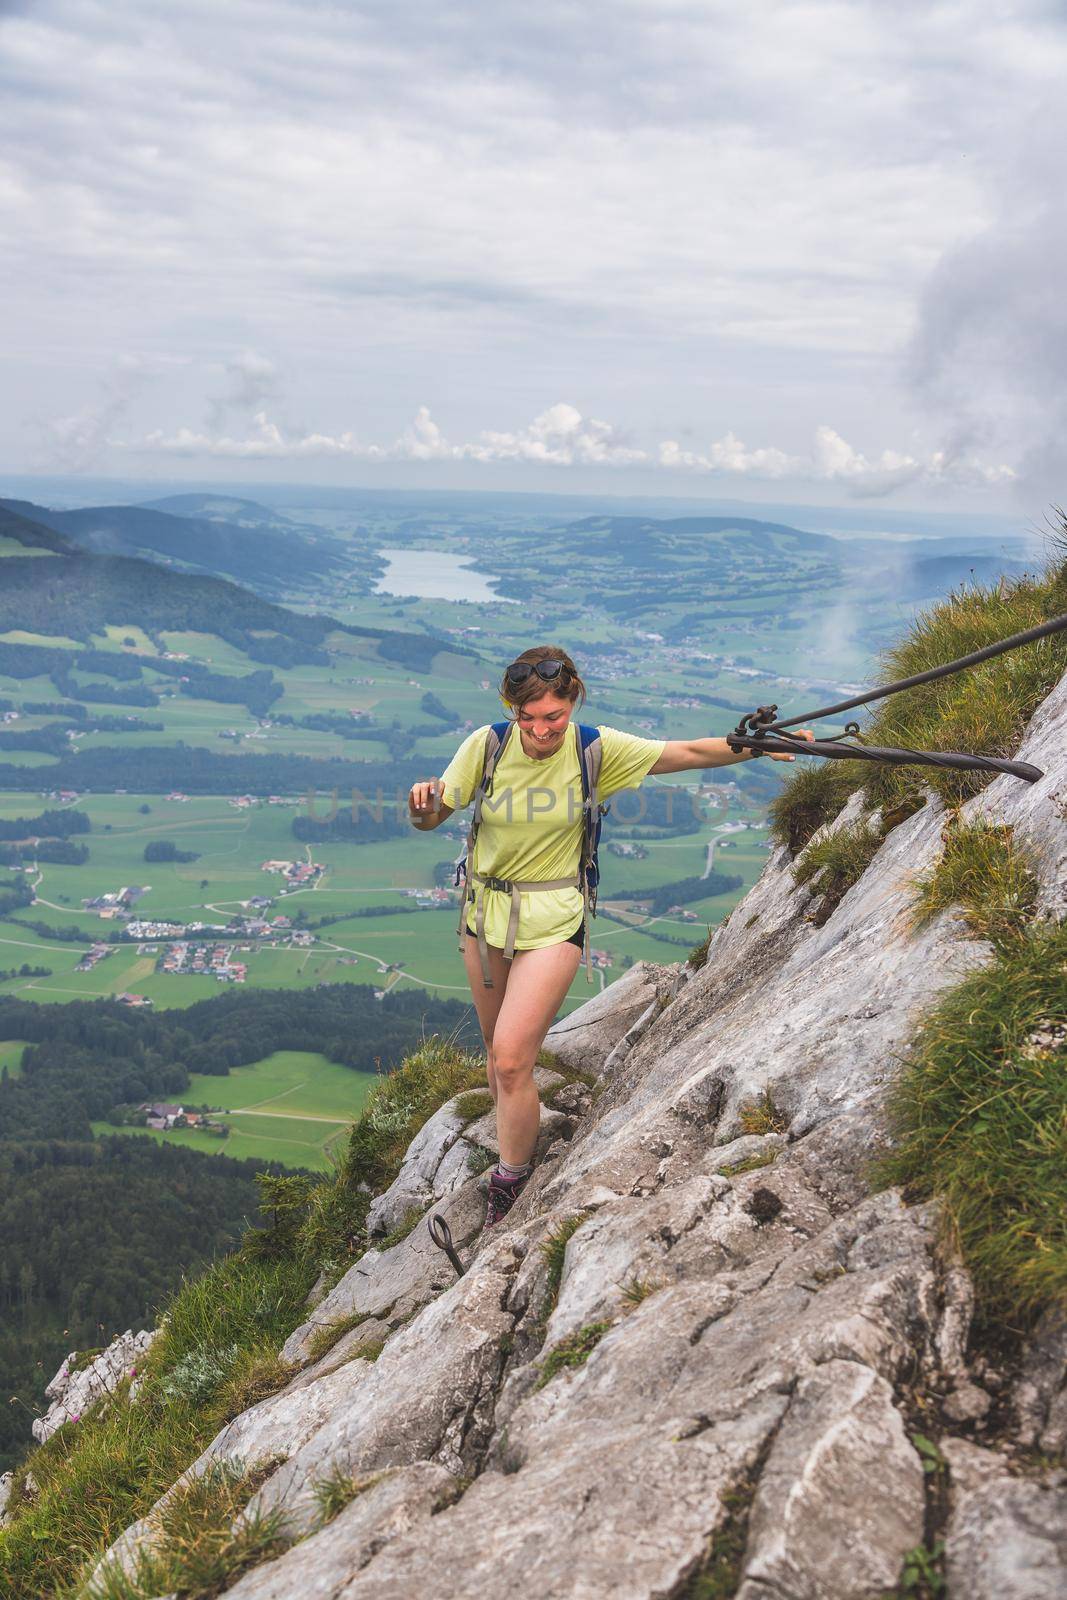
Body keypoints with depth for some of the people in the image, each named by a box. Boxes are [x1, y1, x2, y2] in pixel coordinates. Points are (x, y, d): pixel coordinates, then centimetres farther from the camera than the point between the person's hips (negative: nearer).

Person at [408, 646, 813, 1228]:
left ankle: (510, 1187, 8)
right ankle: (515, 1142, 41)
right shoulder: (487, 746, -11)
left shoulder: (595, 749, -14)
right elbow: (430, 819, -5)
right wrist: (422, 804, -28)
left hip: (552, 922, -3)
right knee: (497, 1050, 17)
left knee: (511, 1061, -11)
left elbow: (689, 752, -8)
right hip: (486, 910, 3)